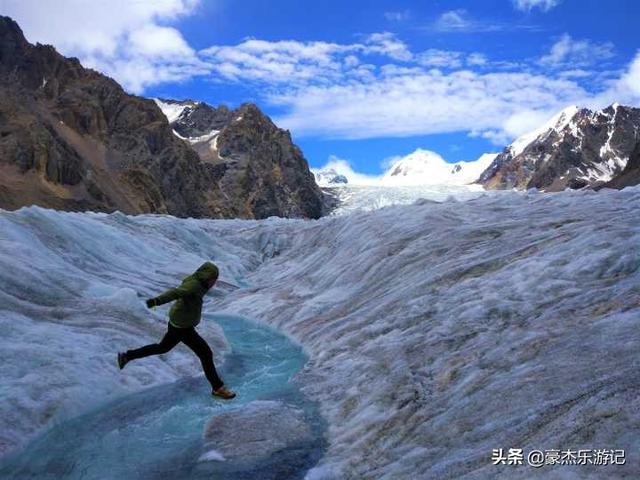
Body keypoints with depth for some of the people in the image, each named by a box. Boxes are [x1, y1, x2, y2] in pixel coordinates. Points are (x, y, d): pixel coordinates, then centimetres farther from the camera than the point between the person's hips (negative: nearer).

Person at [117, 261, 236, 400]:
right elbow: (175, 292, -43)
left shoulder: (197, 282, 1)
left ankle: (126, 356, 39)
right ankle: (217, 388, 8)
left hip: (177, 324, 10)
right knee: (206, 354, -3)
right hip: (182, 327, -10)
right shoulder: (193, 284, -26)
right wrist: (156, 301, -57)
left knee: (163, 347, 28)